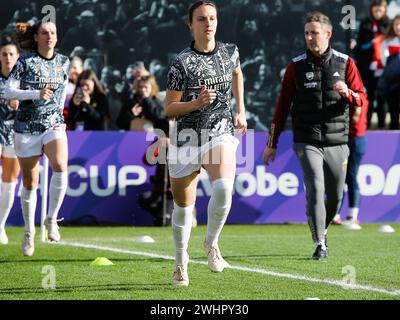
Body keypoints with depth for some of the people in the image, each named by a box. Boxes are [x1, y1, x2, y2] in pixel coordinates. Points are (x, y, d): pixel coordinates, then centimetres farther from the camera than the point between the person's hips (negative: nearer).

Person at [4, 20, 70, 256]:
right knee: (30, 183, 5)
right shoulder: (26, 62, -5)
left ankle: (52, 219, -12)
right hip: (27, 128, -1)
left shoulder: (64, 62, 6)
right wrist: (36, 94, -21)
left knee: (61, 167, -27)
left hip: (54, 124, 2)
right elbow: (8, 92, -9)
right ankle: (29, 232, 21)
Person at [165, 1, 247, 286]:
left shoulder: (230, 52, 2)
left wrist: (241, 111, 22)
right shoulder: (182, 63, -10)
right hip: (187, 137, -1)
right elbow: (169, 109, -7)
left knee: (224, 187, -28)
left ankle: (212, 243, -3)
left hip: (221, 133, 1)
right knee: (183, 207, 8)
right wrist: (197, 103, -23)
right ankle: (181, 263, 32)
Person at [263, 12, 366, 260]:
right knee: (315, 189, -16)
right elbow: (283, 106, 6)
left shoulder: (345, 63, 3)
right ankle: (320, 245, -10)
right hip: (307, 143, -2)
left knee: (336, 196, 8)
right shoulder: (297, 66, 2)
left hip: (337, 143, 2)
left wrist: (348, 94, -22)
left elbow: (361, 100, 2)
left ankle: (322, 230, 36)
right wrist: (272, 143, 5)